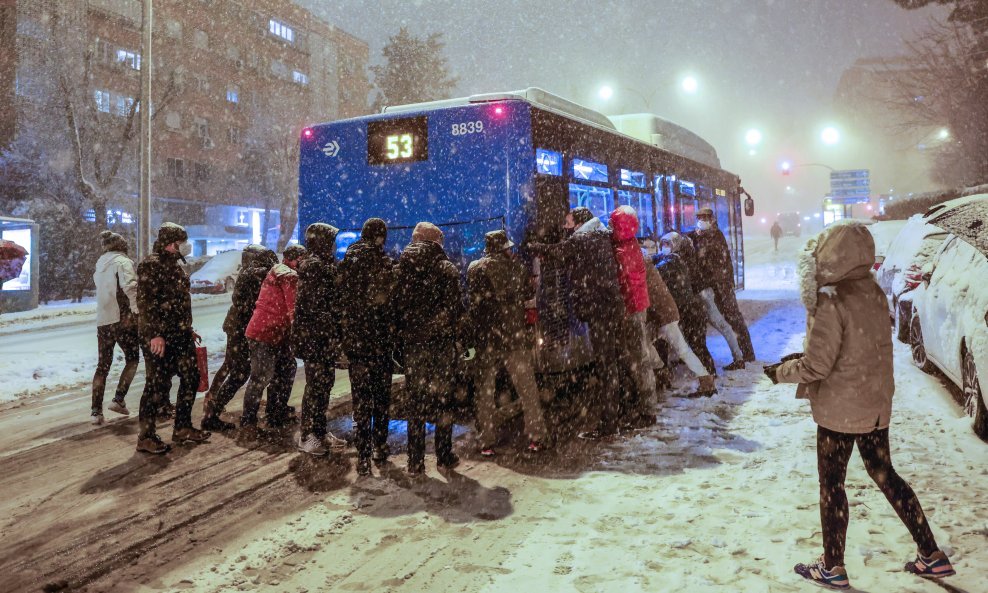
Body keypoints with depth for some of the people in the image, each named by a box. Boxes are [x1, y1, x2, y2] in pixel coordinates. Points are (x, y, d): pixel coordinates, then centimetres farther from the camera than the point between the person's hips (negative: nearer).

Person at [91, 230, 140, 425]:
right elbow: (129, 286, -24)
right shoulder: (123, 262, -7)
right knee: (132, 359, 10)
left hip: (102, 321, 6)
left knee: (103, 365, 9)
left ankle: (96, 411, 7)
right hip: (122, 319, -6)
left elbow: (104, 291, 14)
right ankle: (118, 400, -2)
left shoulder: (100, 265, 16)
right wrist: (138, 310, -24)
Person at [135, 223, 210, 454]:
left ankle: (182, 428, 24)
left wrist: (188, 329, 25)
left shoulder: (174, 265, 17)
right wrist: (155, 334, -25)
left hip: (180, 335, 10)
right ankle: (146, 437, 8)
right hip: (159, 338, -9)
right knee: (157, 385, -4)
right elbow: (146, 303, -20)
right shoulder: (151, 265, -12)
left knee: (191, 378, 12)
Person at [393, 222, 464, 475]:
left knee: (416, 401, 7)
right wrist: (456, 335, 5)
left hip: (412, 343, 2)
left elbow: (396, 306, 3)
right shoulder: (446, 268, -3)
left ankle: (416, 462, 10)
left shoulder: (401, 269, 4)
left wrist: (401, 336, 8)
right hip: (441, 342, -2)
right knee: (443, 398, 8)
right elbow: (457, 307, -6)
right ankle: (444, 456, 14)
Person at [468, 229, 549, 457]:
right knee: (527, 387, 8)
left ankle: (486, 442, 10)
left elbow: (472, 299, 5)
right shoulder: (515, 266, -2)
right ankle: (536, 437, 9)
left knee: (485, 389, 8)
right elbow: (530, 293, 9)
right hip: (513, 336, -1)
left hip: (484, 338, 1)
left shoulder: (473, 269, -1)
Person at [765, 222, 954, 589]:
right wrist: (802, 357, 13)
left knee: (831, 484, 7)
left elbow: (815, 367, -23)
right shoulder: (874, 294, 3)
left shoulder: (831, 303, -22)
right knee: (884, 475, 21)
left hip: (839, 408, -8)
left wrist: (781, 371, -5)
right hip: (876, 405, 8)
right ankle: (932, 557, 28)